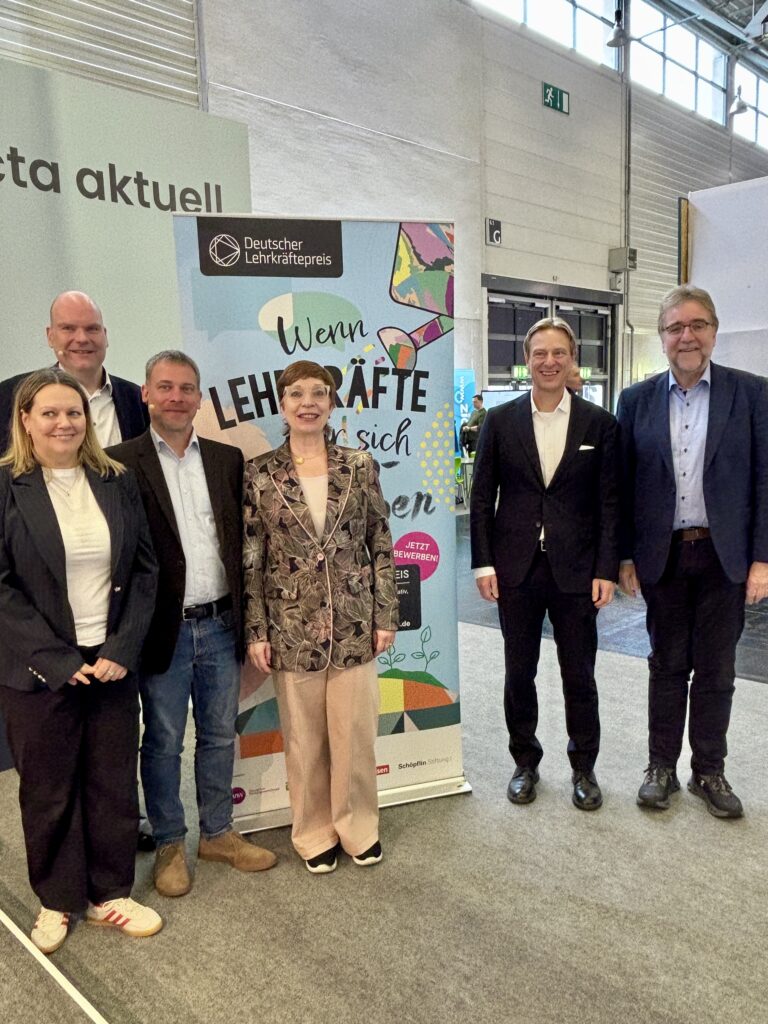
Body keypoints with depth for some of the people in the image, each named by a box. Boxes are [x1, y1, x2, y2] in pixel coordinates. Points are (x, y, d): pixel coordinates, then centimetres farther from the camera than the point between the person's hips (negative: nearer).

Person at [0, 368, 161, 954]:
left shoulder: (117, 481, 4)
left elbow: (144, 569, 3)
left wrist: (123, 649, -6)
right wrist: (57, 660, -13)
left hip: (113, 661, 3)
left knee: (114, 782, 11)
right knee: (48, 789, 13)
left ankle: (109, 892, 32)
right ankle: (57, 899, 34)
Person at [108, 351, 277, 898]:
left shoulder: (227, 458, 5)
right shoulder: (122, 462, -7)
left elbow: (243, 539, 8)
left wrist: (248, 616, 5)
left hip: (221, 626, 4)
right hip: (164, 630, -4)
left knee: (220, 736, 18)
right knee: (163, 743, 13)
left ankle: (218, 833, 37)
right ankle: (170, 844, 33)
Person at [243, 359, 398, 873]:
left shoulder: (360, 466, 0)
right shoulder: (259, 473, -2)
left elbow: (382, 546, 3)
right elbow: (250, 559, -1)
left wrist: (387, 615, 0)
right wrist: (256, 631, -3)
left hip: (354, 624, 1)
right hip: (292, 628, 0)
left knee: (356, 732, 10)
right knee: (303, 738, 12)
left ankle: (358, 826, 34)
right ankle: (314, 833, 34)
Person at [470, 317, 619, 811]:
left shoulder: (599, 423, 0)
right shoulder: (500, 420, 1)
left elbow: (610, 504, 0)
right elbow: (482, 497, 2)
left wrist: (607, 570, -5)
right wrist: (484, 563, -3)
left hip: (576, 570, 0)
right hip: (516, 568, 1)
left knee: (580, 675, 10)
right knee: (519, 673, 12)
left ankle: (584, 767, 31)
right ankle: (525, 762, 31)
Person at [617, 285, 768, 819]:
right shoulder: (637, 399, 2)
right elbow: (624, 484, 4)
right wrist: (625, 556, 1)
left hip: (724, 555, 0)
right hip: (662, 555, 1)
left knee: (716, 670, 10)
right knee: (667, 666, 12)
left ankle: (710, 771, 27)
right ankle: (662, 766, 27)